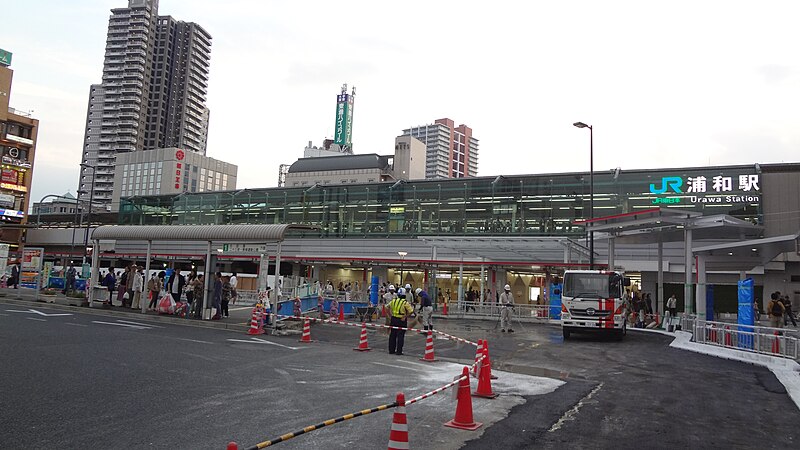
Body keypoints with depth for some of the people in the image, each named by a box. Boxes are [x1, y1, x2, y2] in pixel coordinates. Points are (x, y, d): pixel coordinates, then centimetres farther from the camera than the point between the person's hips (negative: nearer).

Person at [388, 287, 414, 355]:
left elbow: (388, 307, 11)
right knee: (400, 336, 2)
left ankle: (391, 350, 19)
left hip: (394, 319, 4)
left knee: (392, 335, 14)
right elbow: (411, 311, -18)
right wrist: (405, 316, -10)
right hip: (402, 321, -4)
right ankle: (399, 351, 2)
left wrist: (390, 314, 12)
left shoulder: (393, 301, 1)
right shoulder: (405, 303, -13)